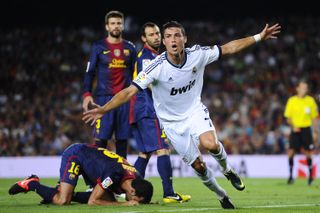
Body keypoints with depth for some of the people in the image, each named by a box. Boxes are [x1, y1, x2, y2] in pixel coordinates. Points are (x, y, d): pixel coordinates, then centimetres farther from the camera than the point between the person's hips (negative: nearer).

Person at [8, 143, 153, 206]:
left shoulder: (135, 179, -13)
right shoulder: (114, 174, -37)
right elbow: (92, 202, -32)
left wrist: (138, 202, -16)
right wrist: (124, 204, -33)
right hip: (74, 155, -8)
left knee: (108, 199, -1)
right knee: (62, 201, -23)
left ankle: (65, 192, 10)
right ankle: (32, 184, 1)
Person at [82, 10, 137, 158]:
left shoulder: (130, 48, 13)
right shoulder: (99, 47, 4)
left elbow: (135, 74, 17)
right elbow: (89, 72, 3)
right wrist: (87, 94, -9)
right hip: (104, 97, -3)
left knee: (122, 138, 3)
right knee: (101, 138, -9)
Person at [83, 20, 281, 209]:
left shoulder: (197, 54, -17)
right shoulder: (157, 67, -26)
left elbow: (229, 48, -3)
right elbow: (130, 91, -29)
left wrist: (259, 37, -2)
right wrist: (103, 109, -40)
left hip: (195, 111, 1)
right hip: (172, 121, -1)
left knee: (210, 144, -28)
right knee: (198, 165, 1)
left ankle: (227, 169, 5)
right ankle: (222, 196, 27)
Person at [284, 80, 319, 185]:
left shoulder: (310, 100, 3)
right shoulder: (292, 100, -1)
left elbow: (314, 118, 9)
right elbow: (288, 117, 3)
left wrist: (315, 132, 5)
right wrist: (293, 126, -13)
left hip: (306, 129, 1)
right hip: (295, 129, -1)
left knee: (308, 153, 1)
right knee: (291, 152, -9)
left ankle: (310, 175, 15)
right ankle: (291, 175, 0)